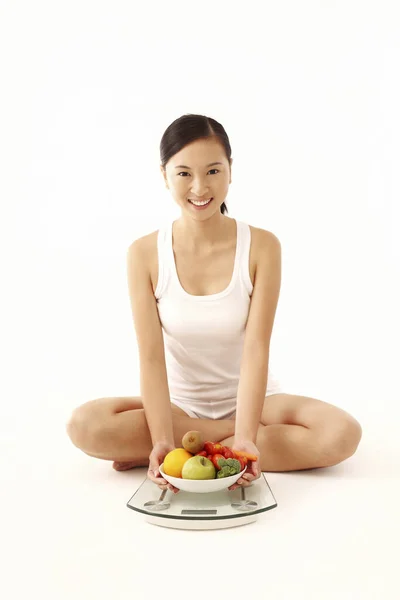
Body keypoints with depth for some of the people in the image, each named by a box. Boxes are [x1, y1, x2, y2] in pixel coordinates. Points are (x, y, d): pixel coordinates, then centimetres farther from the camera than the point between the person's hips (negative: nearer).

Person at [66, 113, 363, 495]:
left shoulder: (262, 247, -12)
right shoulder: (144, 254, -11)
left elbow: (256, 348, -18)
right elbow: (151, 357, -16)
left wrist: (246, 437, -30)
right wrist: (163, 440, -30)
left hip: (247, 399, 0)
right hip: (178, 403, 1)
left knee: (342, 434, -27)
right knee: (84, 426, -26)